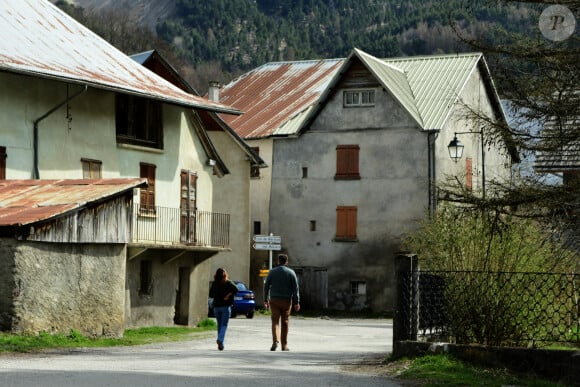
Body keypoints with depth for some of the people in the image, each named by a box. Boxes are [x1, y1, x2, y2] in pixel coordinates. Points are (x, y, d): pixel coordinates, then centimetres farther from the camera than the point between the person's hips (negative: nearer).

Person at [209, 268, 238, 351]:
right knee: (224, 325, -3)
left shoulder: (214, 283, 3)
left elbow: (211, 295, 8)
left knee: (219, 325, 13)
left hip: (216, 307, 3)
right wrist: (228, 295, -10)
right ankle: (220, 339, -24)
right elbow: (235, 289, -20)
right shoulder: (228, 283, -5)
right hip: (226, 306, -3)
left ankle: (221, 344, 13)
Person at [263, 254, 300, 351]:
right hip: (286, 300, 0)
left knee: (275, 321, -1)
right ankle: (284, 345, 12)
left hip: (274, 300, 0)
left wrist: (266, 300, 11)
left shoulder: (272, 272, 3)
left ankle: (275, 341, -22)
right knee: (285, 323, 8)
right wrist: (296, 302, -2)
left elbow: (266, 286, 3)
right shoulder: (291, 272, 0)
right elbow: (295, 288, -4)